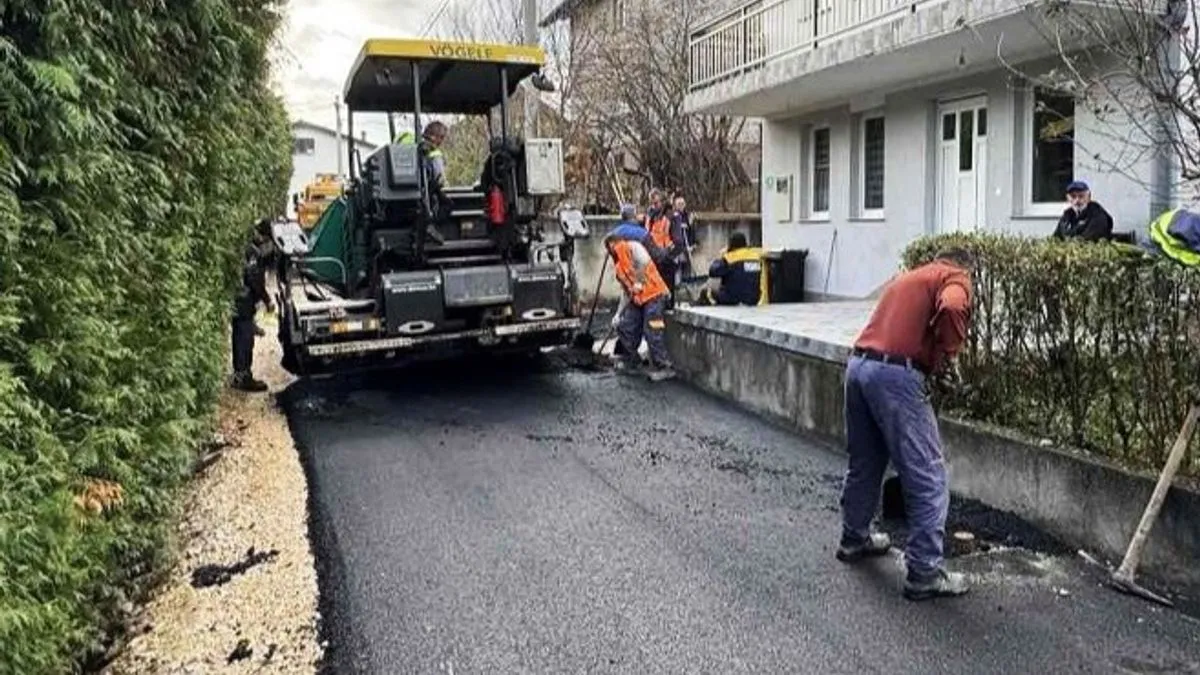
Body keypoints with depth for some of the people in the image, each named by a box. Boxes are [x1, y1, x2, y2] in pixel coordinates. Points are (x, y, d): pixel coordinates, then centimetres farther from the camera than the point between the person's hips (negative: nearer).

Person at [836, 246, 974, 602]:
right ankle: (925, 573, 4)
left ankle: (854, 539, 40)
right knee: (927, 479, 1)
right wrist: (947, 355, -5)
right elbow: (952, 308, -20)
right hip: (895, 375, -8)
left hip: (858, 365, 8)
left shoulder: (910, 275, 29)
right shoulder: (957, 277, 5)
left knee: (863, 463, 24)